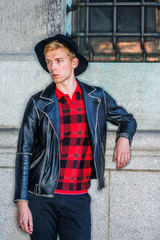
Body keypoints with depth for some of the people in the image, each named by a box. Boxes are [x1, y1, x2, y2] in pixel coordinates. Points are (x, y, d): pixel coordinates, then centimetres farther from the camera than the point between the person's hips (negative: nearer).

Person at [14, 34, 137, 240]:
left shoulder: (97, 98, 7)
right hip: (42, 198, -1)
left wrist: (123, 138, 0)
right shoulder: (39, 103, 1)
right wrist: (22, 202, -6)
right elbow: (24, 153, 0)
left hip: (78, 199, 1)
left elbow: (127, 119, 24)